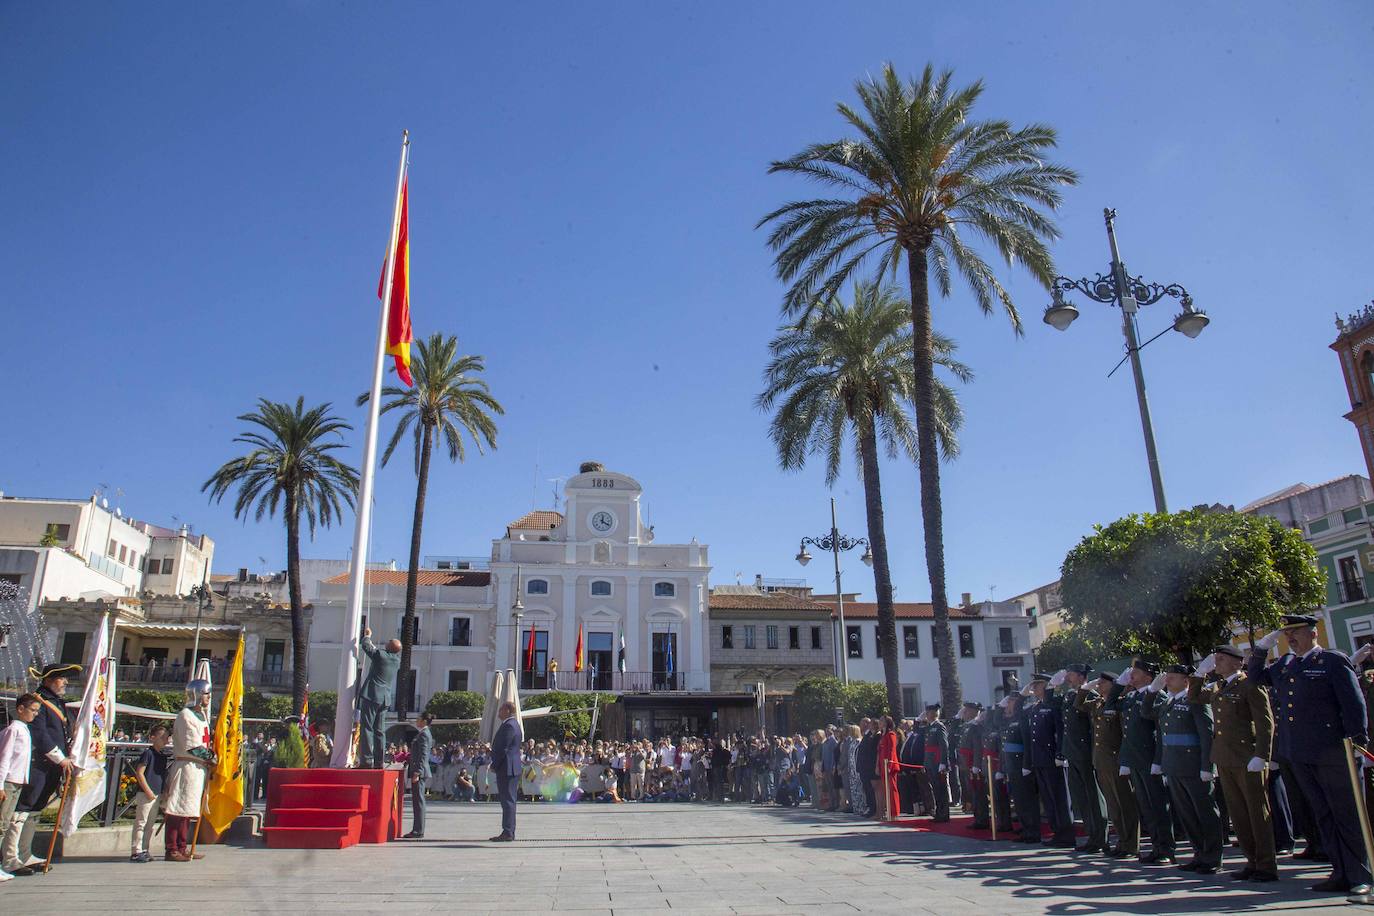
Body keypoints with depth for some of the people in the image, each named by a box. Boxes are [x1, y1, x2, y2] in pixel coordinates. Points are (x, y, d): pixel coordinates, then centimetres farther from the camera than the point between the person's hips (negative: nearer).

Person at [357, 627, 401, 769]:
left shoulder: (380, 655, -8)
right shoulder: (397, 660, 10)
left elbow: (366, 646, 6)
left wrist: (367, 635, 22)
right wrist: (373, 646, 41)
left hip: (372, 696, -7)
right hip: (385, 699, 7)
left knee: (366, 728, -6)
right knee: (378, 730, 11)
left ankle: (366, 760, -12)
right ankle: (379, 761, 9)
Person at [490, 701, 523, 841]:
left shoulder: (509, 726, -16)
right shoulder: (512, 724, 17)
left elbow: (503, 749, -20)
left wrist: (494, 765, -12)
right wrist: (495, 764, 16)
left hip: (507, 769, -10)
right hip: (510, 769, 10)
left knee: (508, 800, -7)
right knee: (508, 800, 13)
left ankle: (508, 832, -5)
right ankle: (509, 832, 18)